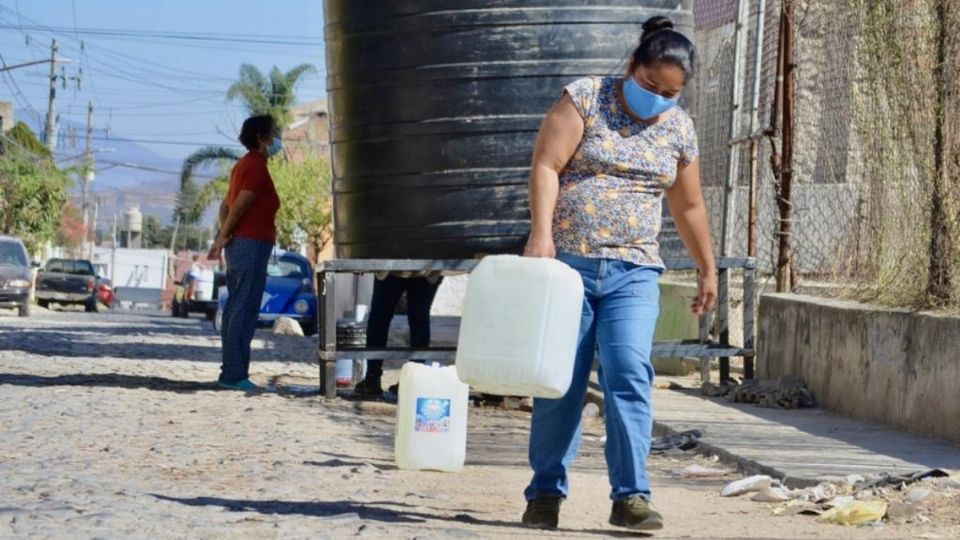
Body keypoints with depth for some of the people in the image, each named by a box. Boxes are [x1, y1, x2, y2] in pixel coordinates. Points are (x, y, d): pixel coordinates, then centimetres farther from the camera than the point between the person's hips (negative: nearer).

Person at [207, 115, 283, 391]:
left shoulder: (244, 165, 19)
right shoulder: (257, 166, -13)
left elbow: (226, 205, 19)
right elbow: (239, 205, -18)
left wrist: (222, 236, 7)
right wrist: (225, 236, -6)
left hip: (238, 245, 10)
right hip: (252, 244, -10)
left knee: (235, 309, 11)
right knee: (244, 310, -10)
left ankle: (231, 371, 15)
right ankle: (235, 374, -12)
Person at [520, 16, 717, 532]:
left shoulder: (679, 129, 10)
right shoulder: (584, 98, -2)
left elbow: (689, 207, 21)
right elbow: (546, 165, -11)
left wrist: (708, 269, 25)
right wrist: (540, 232, -23)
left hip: (633, 271, 2)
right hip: (566, 261, -2)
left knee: (629, 373, -13)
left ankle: (630, 496, -11)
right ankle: (545, 492, 14)